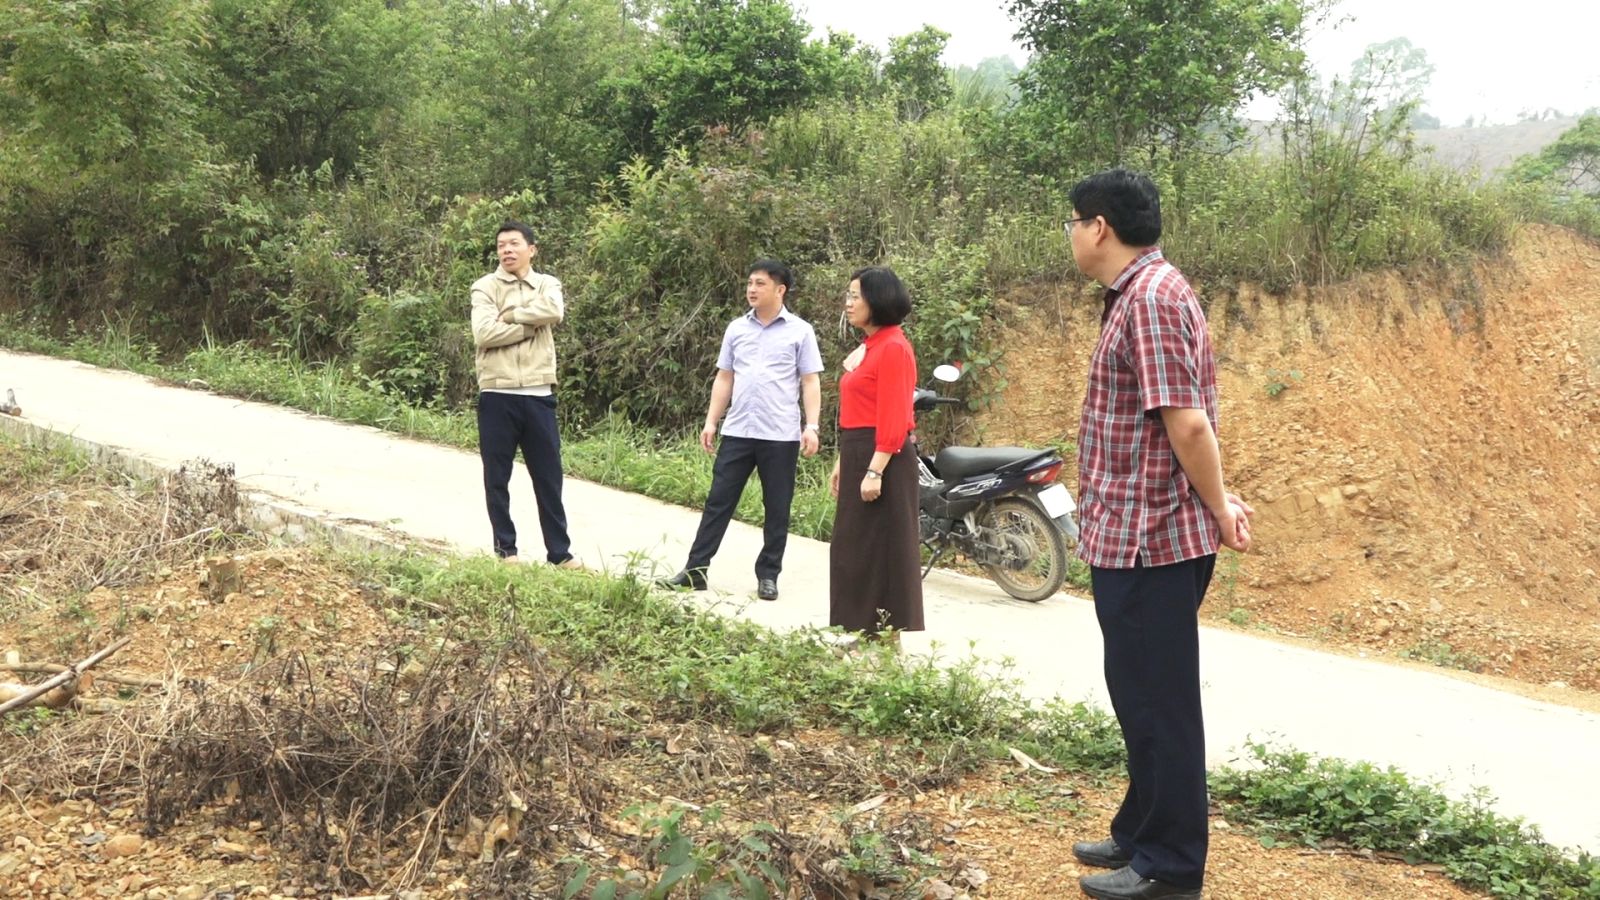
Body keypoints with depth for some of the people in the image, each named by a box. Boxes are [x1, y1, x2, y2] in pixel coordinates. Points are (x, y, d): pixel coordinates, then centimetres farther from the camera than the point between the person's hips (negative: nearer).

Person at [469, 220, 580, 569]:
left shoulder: (547, 284, 9)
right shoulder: (485, 287, 2)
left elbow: (554, 312, -14)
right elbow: (484, 334, -14)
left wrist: (509, 315, -9)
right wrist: (531, 326, -9)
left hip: (538, 395, 2)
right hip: (497, 395, -1)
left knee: (549, 476, 7)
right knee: (497, 478, 6)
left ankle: (560, 551, 14)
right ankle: (505, 548, 18)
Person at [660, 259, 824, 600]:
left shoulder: (800, 331, -1)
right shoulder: (736, 329, 10)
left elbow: (810, 382, -2)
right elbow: (724, 379, 14)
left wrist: (811, 426, -12)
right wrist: (711, 421, 8)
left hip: (780, 435, -3)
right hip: (737, 432, 3)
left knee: (777, 509, 5)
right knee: (718, 501, 5)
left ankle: (768, 575, 16)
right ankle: (695, 569, 9)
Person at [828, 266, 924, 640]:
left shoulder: (893, 347, -13)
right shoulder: (867, 346, 14)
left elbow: (894, 417, -19)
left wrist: (875, 471, -22)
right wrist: (843, 462, 16)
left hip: (884, 458, -10)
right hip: (859, 455, 10)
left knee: (882, 549, -3)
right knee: (853, 549, 14)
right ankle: (858, 629, 23)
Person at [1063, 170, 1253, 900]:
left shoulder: (1151, 297, -19)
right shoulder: (1139, 294, 14)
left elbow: (1187, 421, -22)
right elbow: (1181, 422, 16)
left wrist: (1219, 511, -12)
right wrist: (1216, 503, 11)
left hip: (1149, 538, -10)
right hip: (1134, 534, 10)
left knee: (1156, 700, 0)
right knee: (1143, 695, 19)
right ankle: (1143, 833, 33)